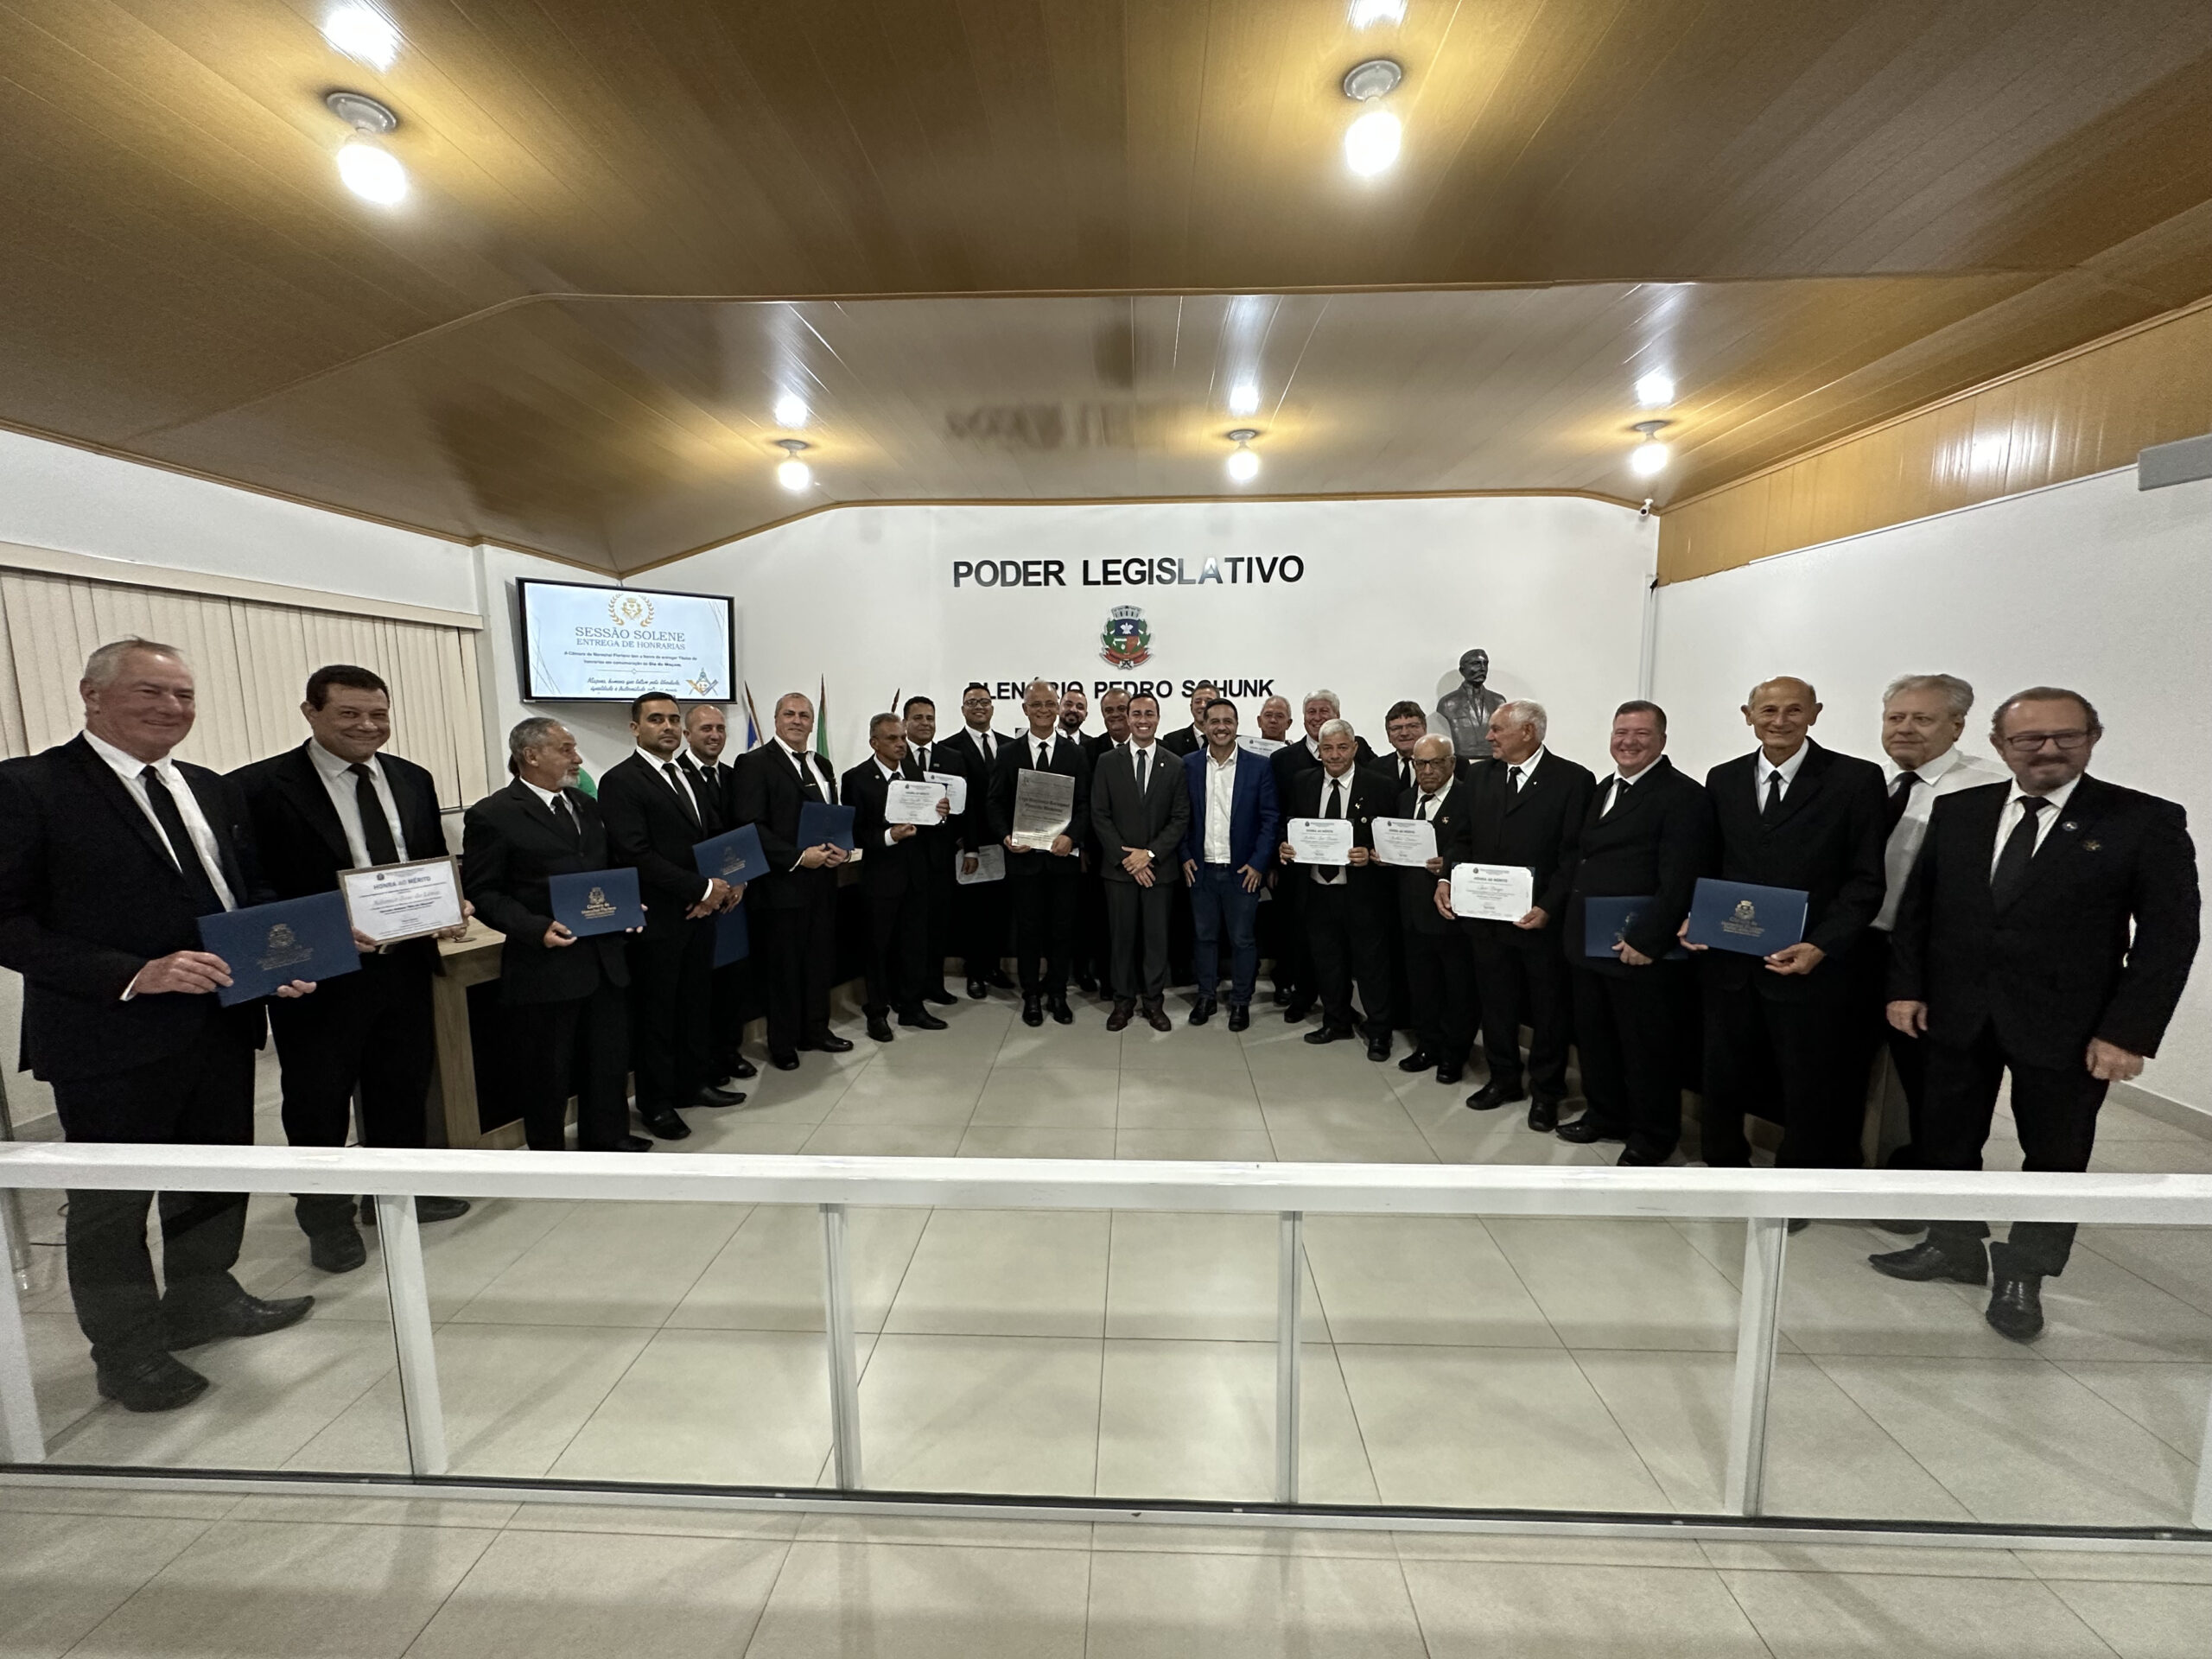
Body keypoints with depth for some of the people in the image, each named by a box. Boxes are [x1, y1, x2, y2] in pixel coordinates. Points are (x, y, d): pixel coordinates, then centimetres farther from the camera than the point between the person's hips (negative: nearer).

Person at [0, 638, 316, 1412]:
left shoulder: (211, 789, 9)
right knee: (110, 1200, 11)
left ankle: (203, 1302, 41)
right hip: (111, 1035, -6)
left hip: (222, 1022, 6)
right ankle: (127, 1354, 30)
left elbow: (250, 895, 15)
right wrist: (133, 975, -24)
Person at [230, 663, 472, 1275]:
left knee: (404, 1087, 19)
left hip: (405, 966, 5)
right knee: (318, 1103, 11)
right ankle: (327, 1217, 32)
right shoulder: (258, 787, -12)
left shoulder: (413, 780, 5)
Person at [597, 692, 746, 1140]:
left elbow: (718, 834, 14)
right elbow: (636, 854, -19)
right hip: (657, 918, -7)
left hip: (700, 912, 7)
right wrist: (703, 888, -19)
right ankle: (656, 1102, 21)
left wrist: (730, 882, -4)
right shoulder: (620, 781, -11)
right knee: (656, 1011, 6)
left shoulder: (691, 778, 14)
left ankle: (695, 1081, 32)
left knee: (698, 1001, 16)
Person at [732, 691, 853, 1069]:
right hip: (783, 882, -6)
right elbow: (752, 826, -15)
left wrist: (840, 848, 0)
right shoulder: (756, 764, -7)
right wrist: (799, 857, -20)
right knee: (784, 966, 4)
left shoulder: (822, 766, 15)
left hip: (822, 880, 7)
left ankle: (815, 1030, 30)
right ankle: (783, 1044, 19)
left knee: (821, 959, 14)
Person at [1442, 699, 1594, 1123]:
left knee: (1548, 1008, 11)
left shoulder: (1573, 779, -8)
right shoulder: (1483, 777, 9)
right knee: (1494, 1003, 16)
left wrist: (1548, 907, -19)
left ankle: (1545, 1091, 28)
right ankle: (1503, 1079, 33)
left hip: (1541, 919, -5)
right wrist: (1447, 879, -3)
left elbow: (1574, 853, -12)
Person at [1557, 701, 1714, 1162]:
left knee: (1647, 1046, 7)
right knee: (1593, 1036, 19)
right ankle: (1605, 1114, 37)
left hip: (1641, 950, -8)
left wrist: (1645, 940, -22)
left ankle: (1653, 1135, 25)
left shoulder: (1684, 796, -11)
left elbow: (1679, 880, -19)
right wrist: (1567, 920, 8)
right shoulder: (1604, 790, 14)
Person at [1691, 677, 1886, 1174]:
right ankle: (1723, 1162, 36)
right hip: (1728, 962, 3)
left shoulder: (1856, 779, -4)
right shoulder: (1722, 779, 7)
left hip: (1807, 966, -3)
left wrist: (1820, 947, -16)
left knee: (1810, 1094, 12)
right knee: (1722, 1079, 16)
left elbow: (1866, 881, -5)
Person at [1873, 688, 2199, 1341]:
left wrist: (2128, 1031, -12)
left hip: (2065, 1025, -2)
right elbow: (1917, 906, 6)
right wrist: (1905, 986, 0)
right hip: (1956, 1013, 2)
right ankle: (1954, 1247, 32)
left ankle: (2021, 1278, 29)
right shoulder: (1957, 811, 2)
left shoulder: (2148, 821, -5)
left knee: (2055, 1155, 12)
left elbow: (2169, 935, -7)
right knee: (1949, 1137, 14)